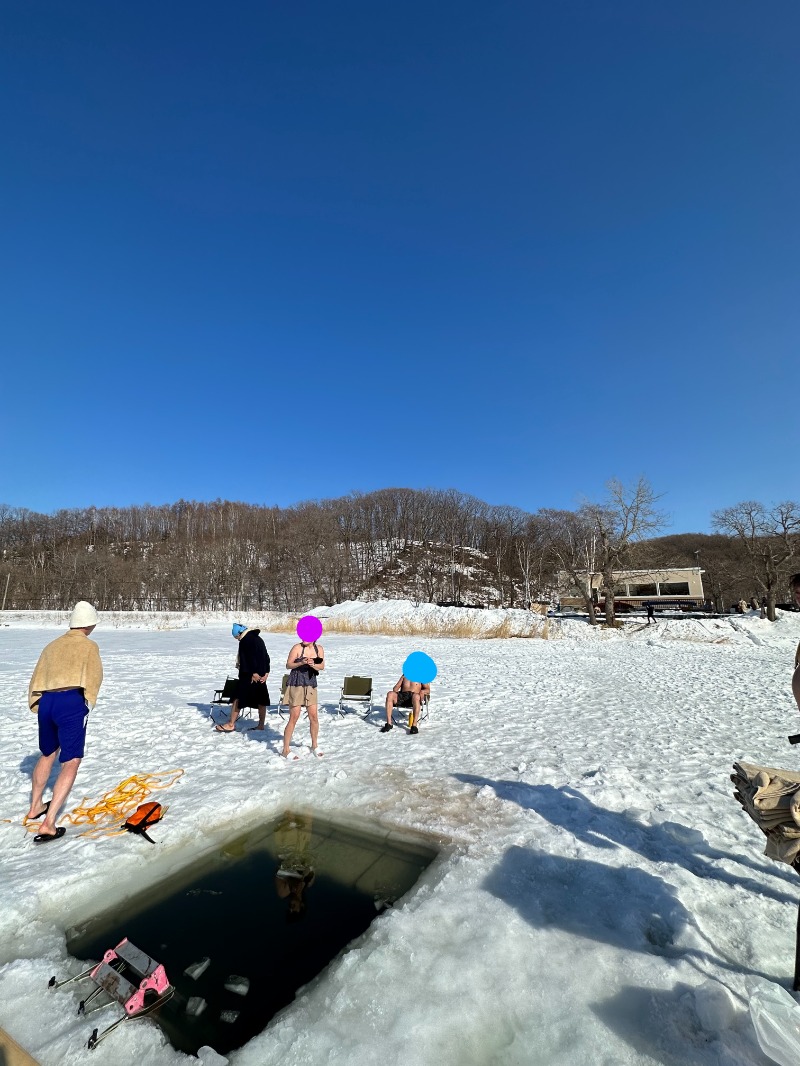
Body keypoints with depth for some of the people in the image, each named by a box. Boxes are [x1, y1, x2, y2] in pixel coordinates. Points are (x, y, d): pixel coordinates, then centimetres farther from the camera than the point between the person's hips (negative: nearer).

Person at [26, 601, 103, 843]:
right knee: (71, 763, -1)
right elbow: (93, 679, -6)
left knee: (47, 755, 29)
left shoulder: (53, 645, 19)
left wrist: (37, 705, 23)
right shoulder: (89, 646, 2)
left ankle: (35, 808, 44)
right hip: (71, 702, -7)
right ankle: (48, 824, -9)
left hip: (46, 702, 7)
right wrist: (87, 705, 7)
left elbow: (36, 680, 18)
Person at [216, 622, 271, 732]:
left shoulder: (246, 640, -11)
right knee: (261, 700, 10)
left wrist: (254, 673, -21)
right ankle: (261, 725, 15)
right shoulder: (258, 639, 16)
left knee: (237, 698, 2)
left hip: (249, 676, -9)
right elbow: (266, 657, 15)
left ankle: (231, 724, 7)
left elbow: (250, 657, -21)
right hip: (261, 675, 9)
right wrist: (266, 672, 11)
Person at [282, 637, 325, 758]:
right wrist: (301, 663, -24)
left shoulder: (319, 649, 0)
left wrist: (313, 665, -19)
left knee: (314, 717, 7)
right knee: (294, 717, -3)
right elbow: (288, 665, -8)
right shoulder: (297, 647, -11)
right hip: (296, 684, -4)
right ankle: (285, 750, 11)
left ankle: (314, 745, 27)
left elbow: (322, 666, 1)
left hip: (311, 685, 4)